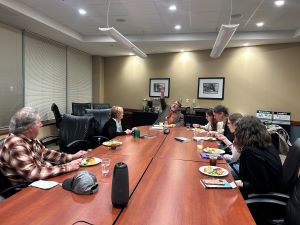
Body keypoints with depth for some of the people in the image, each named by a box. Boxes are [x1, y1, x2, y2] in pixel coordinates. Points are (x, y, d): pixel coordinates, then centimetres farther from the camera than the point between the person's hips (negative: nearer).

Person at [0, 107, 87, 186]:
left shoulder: (30, 138, -1)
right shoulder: (15, 145, -27)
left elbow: (45, 153, 11)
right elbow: (33, 174, -32)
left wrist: (72, 157, 1)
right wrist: (67, 167, -29)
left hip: (42, 178, 8)